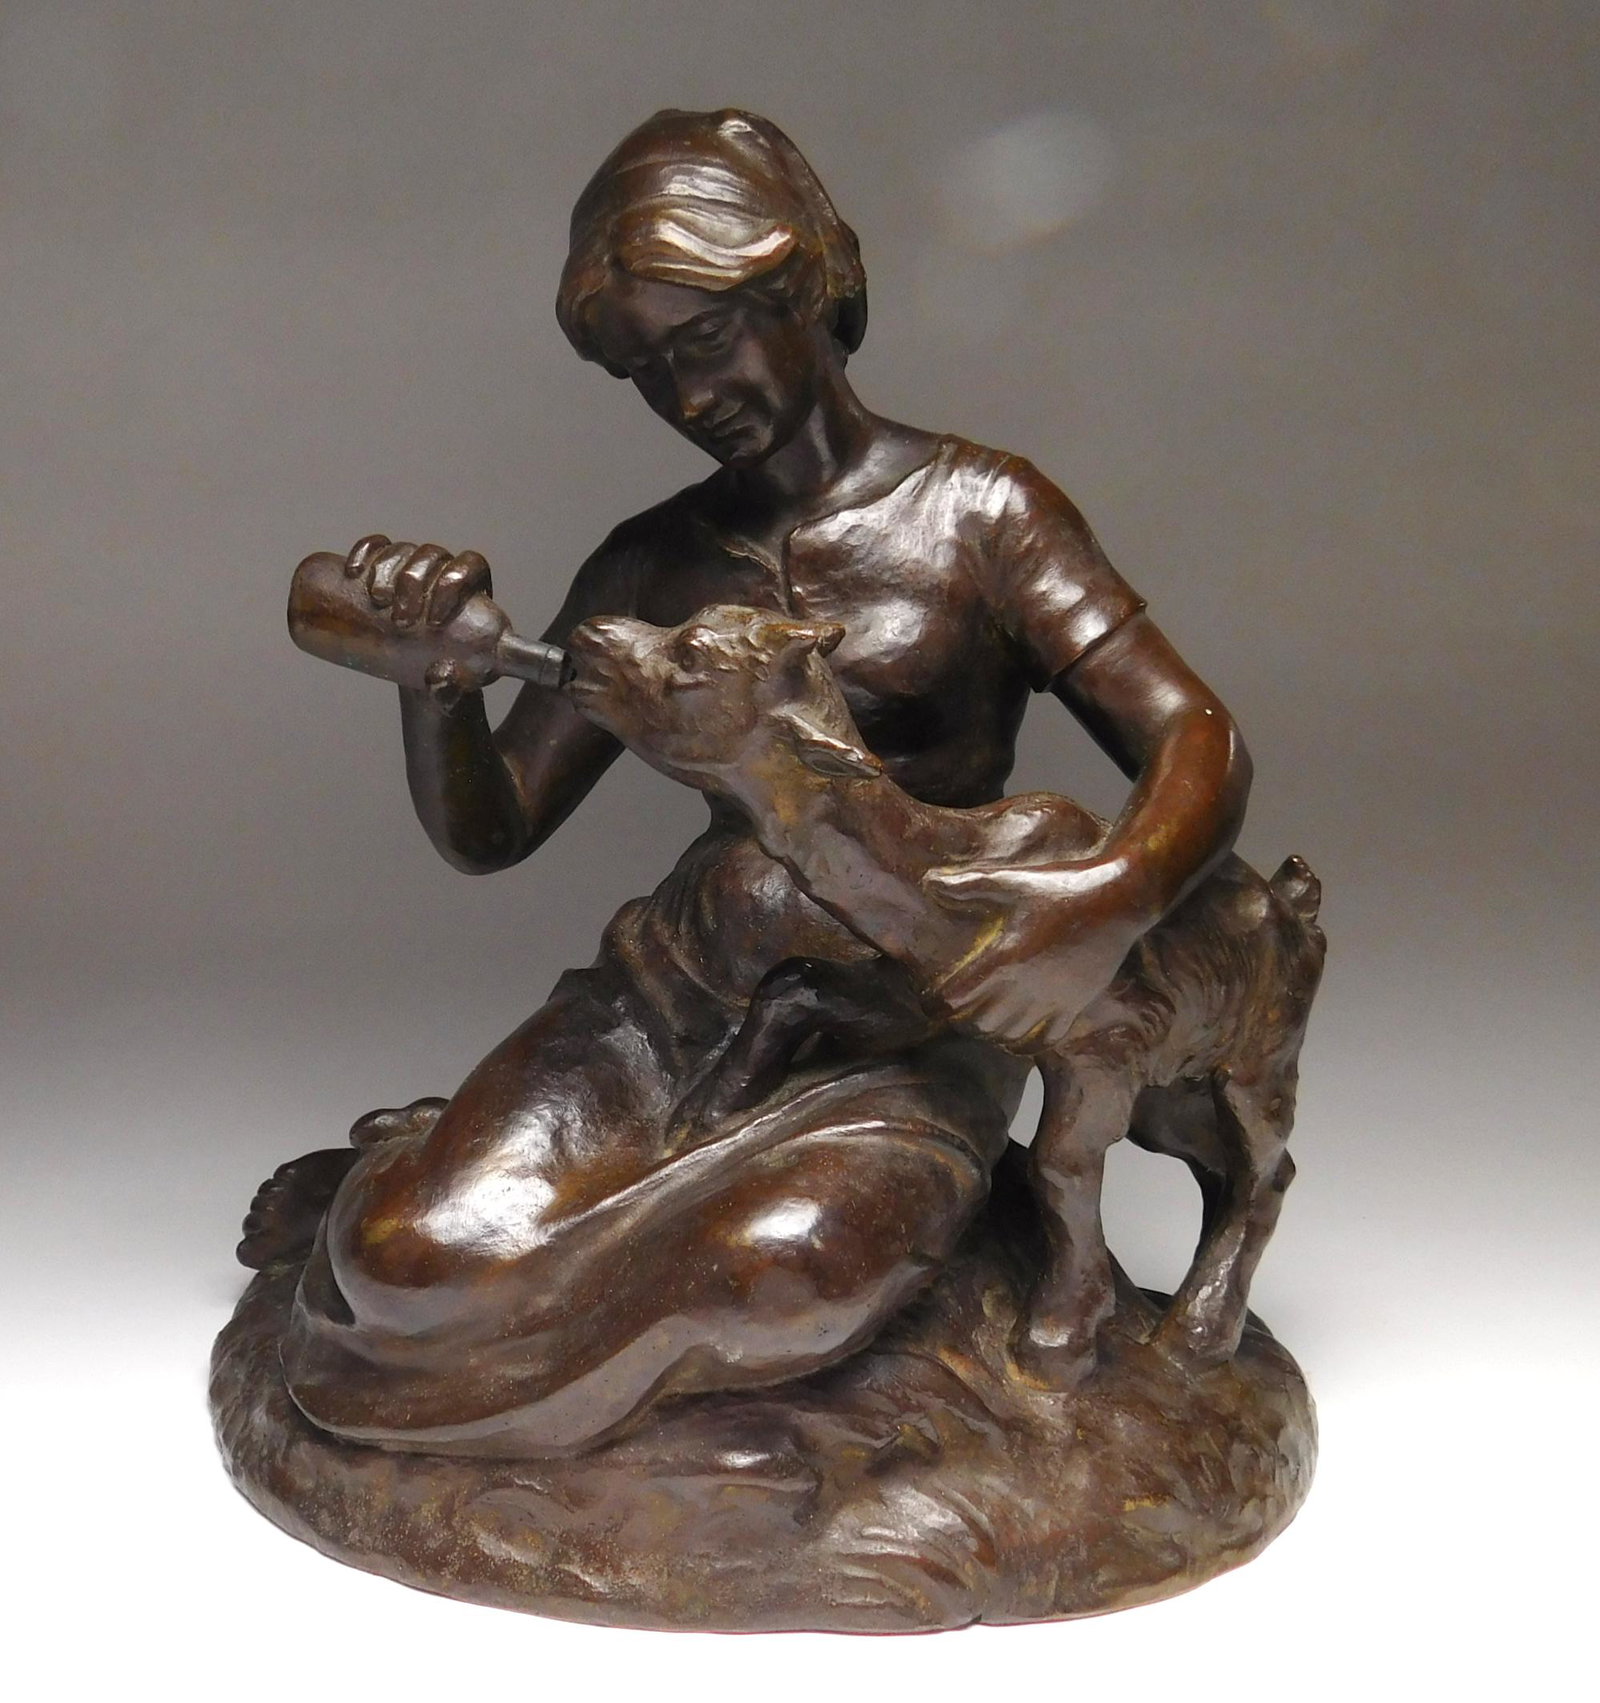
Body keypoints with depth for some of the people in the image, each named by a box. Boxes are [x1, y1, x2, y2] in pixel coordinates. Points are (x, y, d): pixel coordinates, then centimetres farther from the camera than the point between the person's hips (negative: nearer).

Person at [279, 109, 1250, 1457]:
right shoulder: (651, 567, 13)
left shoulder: (976, 512, 1)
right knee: (417, 1247, -25)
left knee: (784, 1260, -35)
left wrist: (1119, 895, -30)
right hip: (681, 994, 3)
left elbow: (1199, 744, -8)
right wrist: (434, 684, -8)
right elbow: (489, 828, 14)